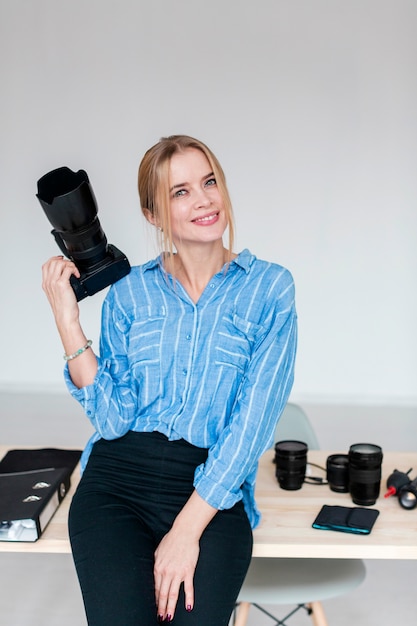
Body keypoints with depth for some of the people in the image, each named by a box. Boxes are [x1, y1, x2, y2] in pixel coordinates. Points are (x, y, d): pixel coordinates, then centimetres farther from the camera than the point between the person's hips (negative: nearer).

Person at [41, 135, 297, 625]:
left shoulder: (268, 288, 2)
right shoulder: (129, 292, 9)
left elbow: (253, 419, -6)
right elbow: (113, 418, 0)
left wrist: (187, 529, -13)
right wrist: (67, 321, -7)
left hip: (214, 492, -1)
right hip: (118, 479, 1)